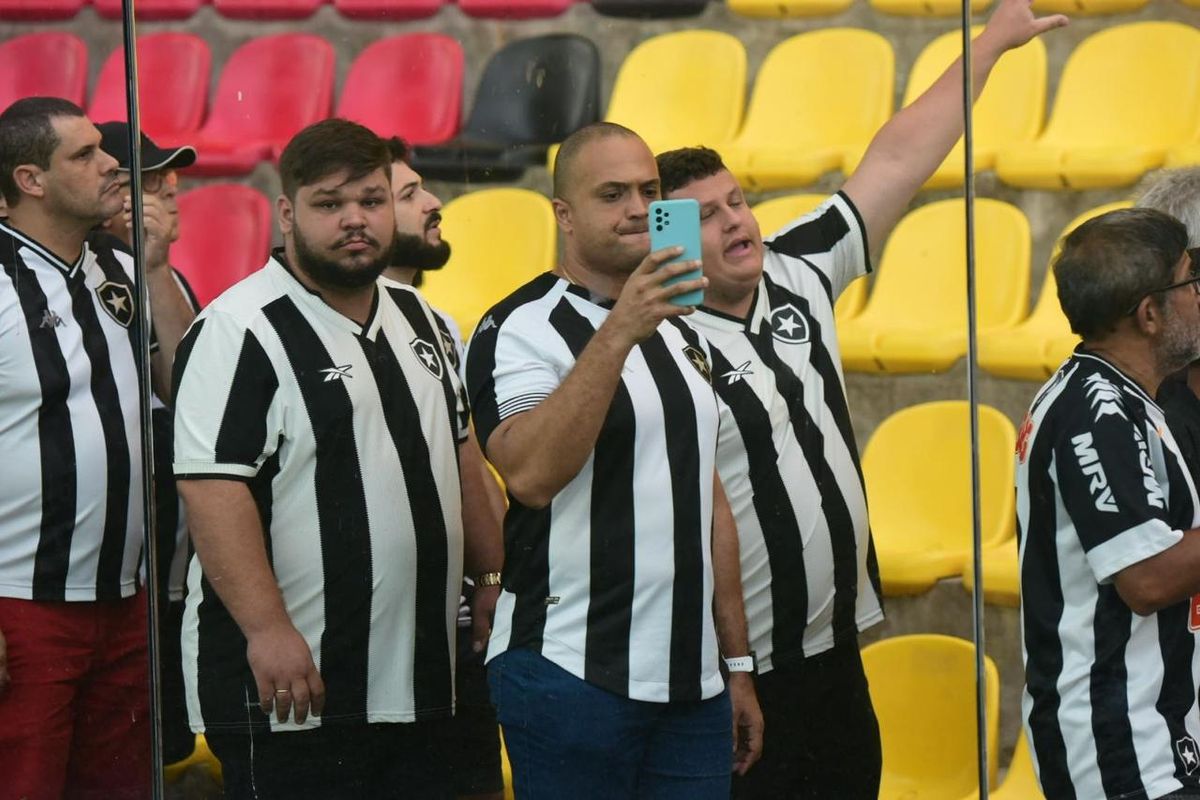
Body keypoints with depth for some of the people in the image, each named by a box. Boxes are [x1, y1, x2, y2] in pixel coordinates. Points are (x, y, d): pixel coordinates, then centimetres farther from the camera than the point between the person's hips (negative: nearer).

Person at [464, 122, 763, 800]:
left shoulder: (681, 334, 17)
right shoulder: (521, 328, -7)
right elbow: (531, 475, -24)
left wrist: (738, 663, 17)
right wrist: (619, 332, -28)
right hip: (572, 676, -6)